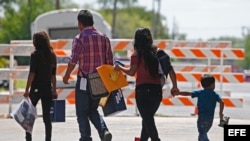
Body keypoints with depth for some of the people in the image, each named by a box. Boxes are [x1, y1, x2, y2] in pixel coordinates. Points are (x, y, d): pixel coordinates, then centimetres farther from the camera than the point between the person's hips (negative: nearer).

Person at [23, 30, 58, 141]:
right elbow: (53, 75, 10)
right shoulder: (52, 55, 7)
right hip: (48, 89, 5)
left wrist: (27, 89, -8)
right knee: (47, 116, 7)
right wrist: (54, 90, 16)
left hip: (36, 88, -5)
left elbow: (32, 73, -12)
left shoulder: (35, 55, -9)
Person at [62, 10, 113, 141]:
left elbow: (73, 60, -13)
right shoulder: (104, 37, 6)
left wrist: (66, 76, 1)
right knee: (93, 110, 19)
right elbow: (109, 60, 7)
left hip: (84, 81, -5)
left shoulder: (80, 38, -10)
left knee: (82, 113, 6)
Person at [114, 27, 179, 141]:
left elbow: (132, 72, -10)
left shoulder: (137, 54, -5)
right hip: (157, 90, 5)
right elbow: (170, 70, 1)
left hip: (142, 90, -5)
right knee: (148, 117, 21)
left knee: (147, 119, -5)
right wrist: (174, 86, 4)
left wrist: (120, 68, 8)